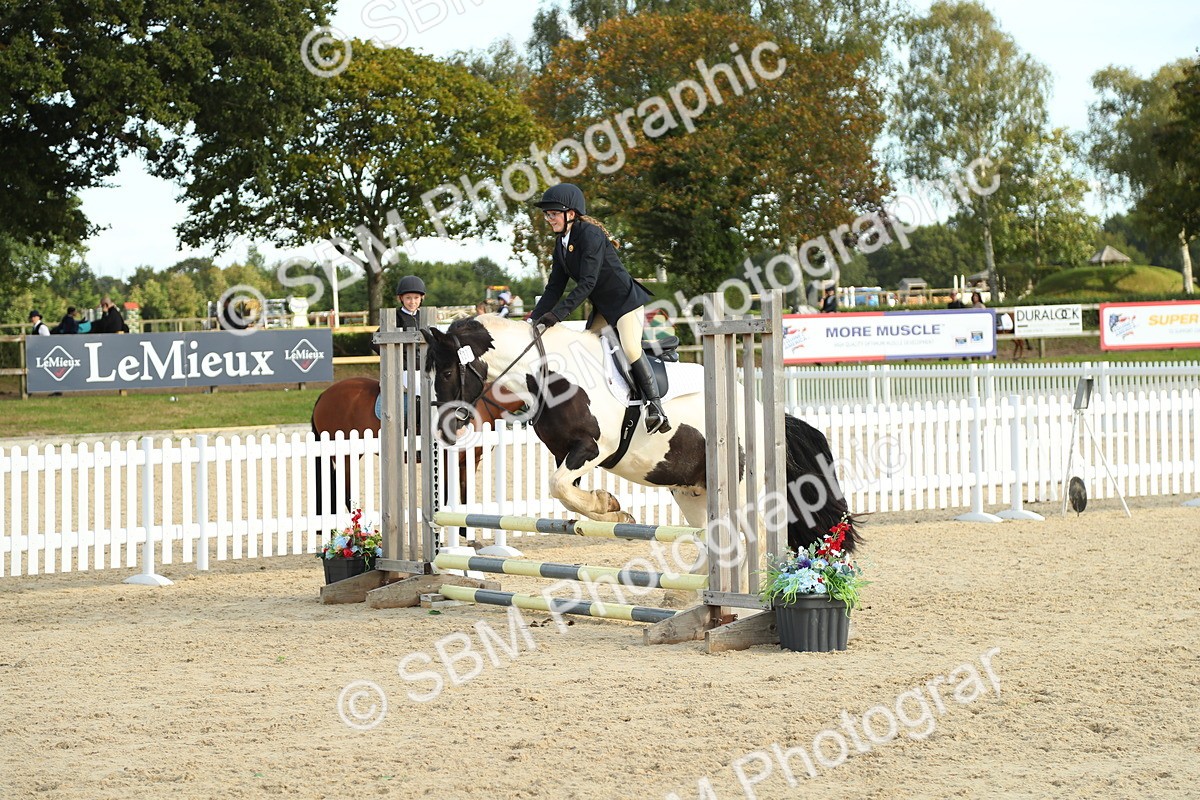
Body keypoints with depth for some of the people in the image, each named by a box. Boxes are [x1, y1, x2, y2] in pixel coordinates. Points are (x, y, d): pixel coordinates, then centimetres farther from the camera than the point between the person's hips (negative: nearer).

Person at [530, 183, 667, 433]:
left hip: (626, 300, -10)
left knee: (631, 350, -23)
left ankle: (655, 407, -20)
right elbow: (555, 287, 5)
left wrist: (557, 314, -33)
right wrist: (534, 318, -8)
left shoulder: (591, 235, -22)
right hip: (602, 308, 10)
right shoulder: (561, 243, 5)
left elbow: (587, 283, -28)